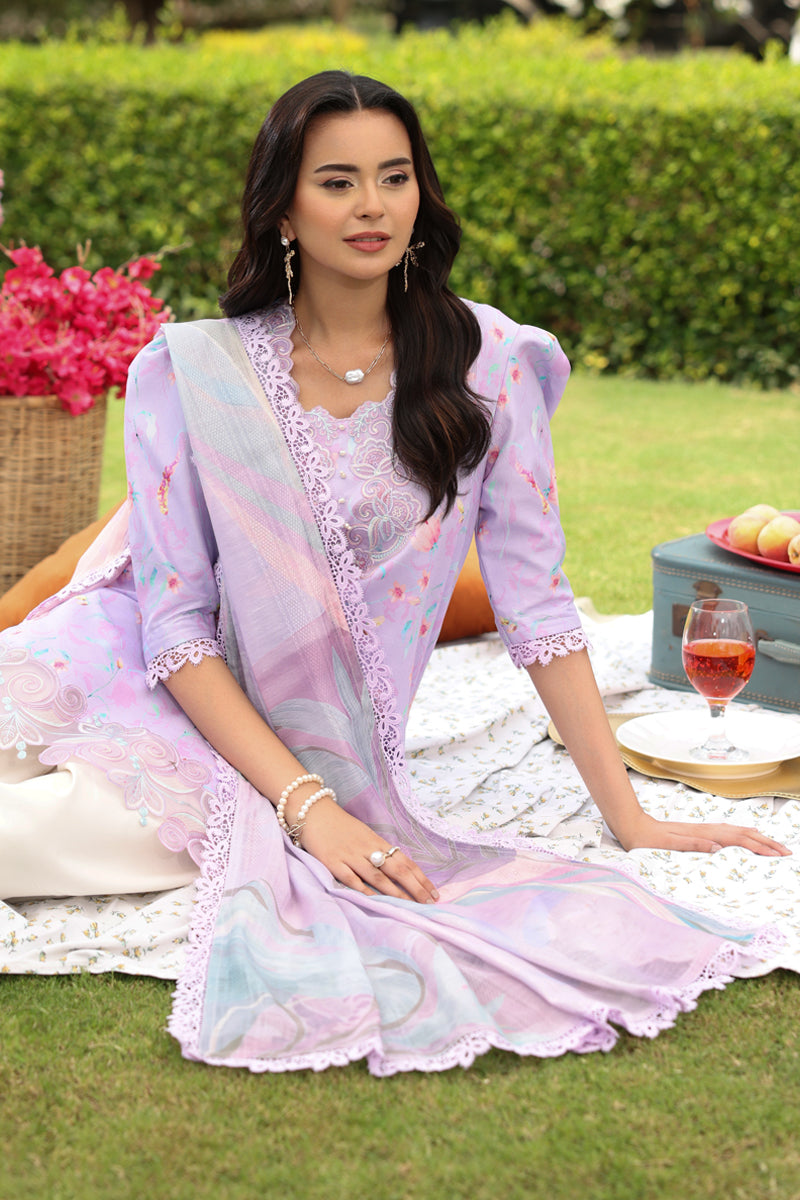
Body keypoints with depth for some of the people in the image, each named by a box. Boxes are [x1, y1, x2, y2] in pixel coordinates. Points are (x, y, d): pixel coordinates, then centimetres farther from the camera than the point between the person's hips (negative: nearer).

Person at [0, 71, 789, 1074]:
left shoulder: (485, 362, -4)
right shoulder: (189, 371, -6)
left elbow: (535, 602, -2)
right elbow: (176, 625, -8)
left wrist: (628, 818, -5)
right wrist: (306, 804, -19)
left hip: (319, 746, -1)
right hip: (141, 685, 1)